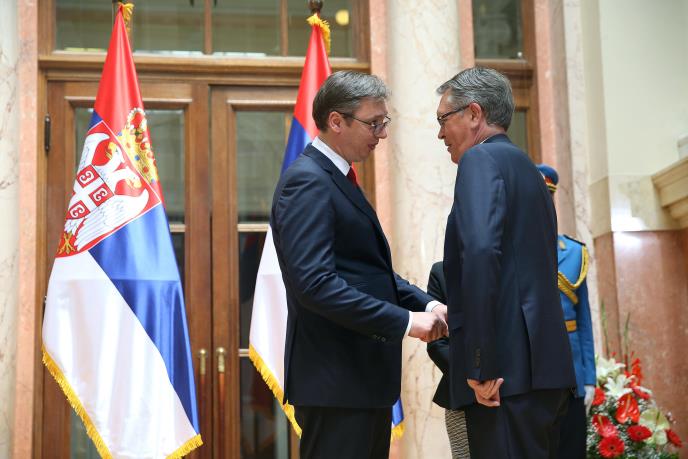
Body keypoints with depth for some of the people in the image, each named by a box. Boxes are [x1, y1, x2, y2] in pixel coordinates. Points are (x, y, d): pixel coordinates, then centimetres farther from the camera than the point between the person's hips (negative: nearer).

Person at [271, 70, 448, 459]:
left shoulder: (338, 178, 15)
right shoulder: (307, 182, -16)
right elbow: (314, 282, -26)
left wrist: (427, 305, 6)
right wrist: (404, 321, -23)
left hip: (364, 374, 10)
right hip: (335, 381, -10)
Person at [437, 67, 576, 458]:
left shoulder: (482, 159, -5)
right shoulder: (527, 168, 22)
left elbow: (480, 252, -21)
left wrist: (480, 366, -20)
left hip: (508, 371, -9)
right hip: (546, 366, 9)